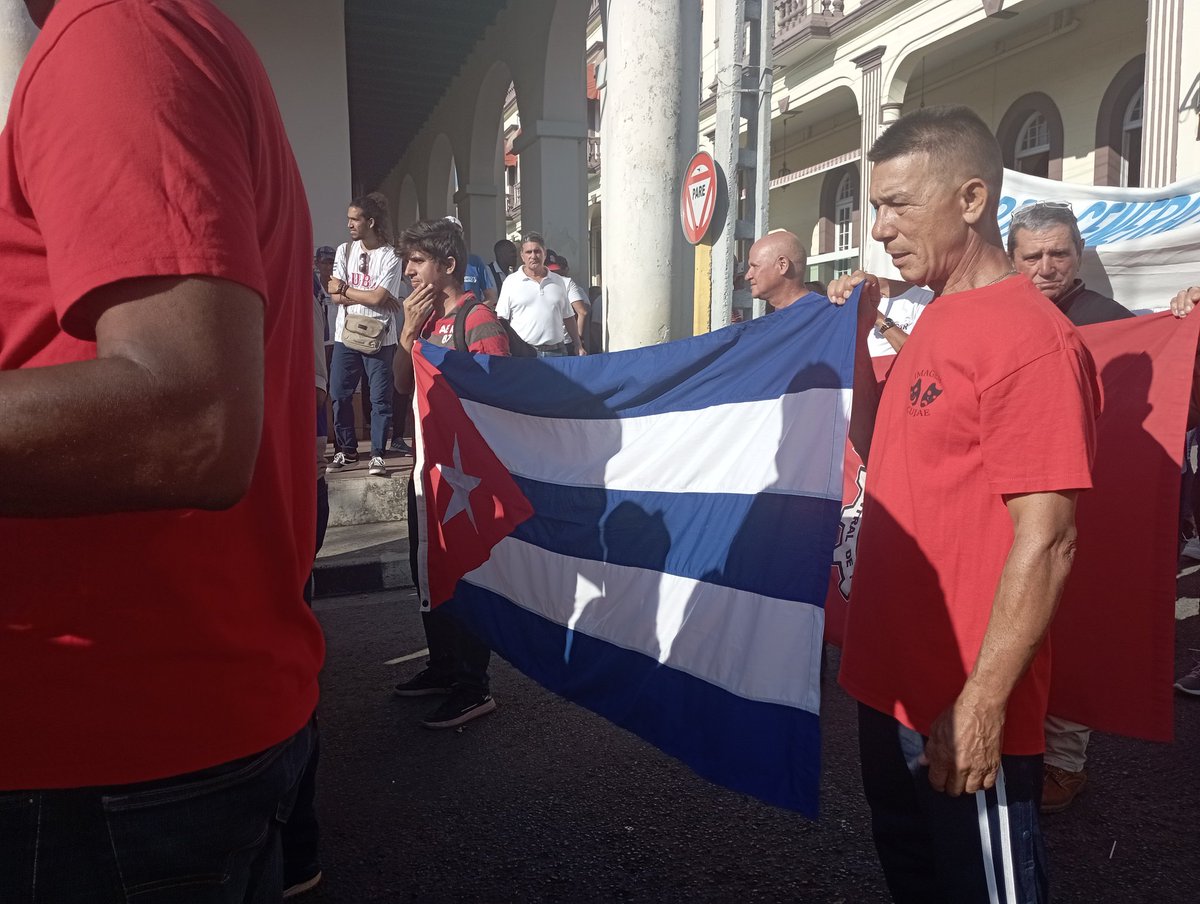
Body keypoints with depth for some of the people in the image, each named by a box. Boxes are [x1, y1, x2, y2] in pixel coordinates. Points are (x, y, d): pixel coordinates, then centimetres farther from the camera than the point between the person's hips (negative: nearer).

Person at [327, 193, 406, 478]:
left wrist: (345, 288, -5)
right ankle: (347, 450, 22)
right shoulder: (345, 250, 6)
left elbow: (377, 298, -16)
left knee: (380, 398, -2)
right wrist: (368, 296, -12)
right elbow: (335, 295, -1)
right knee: (340, 395, 8)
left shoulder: (390, 257, -7)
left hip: (379, 337, -4)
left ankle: (377, 454, 6)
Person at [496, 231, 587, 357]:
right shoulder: (511, 282, 5)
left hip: (556, 351, 3)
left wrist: (578, 345, 14)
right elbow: (501, 320, 1)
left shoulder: (558, 281, 16)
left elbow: (568, 317, 20)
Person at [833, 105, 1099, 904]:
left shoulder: (1031, 338, -19)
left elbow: (1046, 542, -21)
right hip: (893, 686, 8)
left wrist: (982, 705, -21)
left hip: (963, 716, -8)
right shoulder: (936, 322, 8)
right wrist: (857, 337, 6)